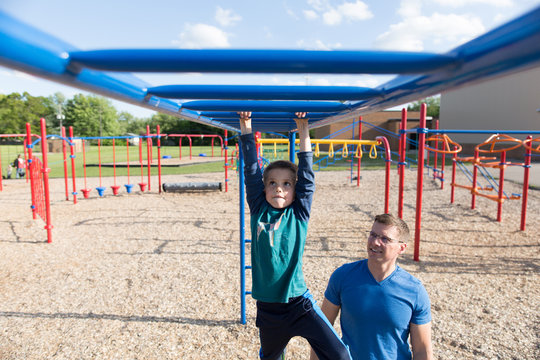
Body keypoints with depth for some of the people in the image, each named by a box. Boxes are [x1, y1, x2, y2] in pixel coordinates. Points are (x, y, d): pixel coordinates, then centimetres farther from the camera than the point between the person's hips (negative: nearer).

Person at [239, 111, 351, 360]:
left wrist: (303, 131, -11)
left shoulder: (298, 214, -4)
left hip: (299, 303, -2)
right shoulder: (258, 211, -2)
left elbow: (306, 174, -9)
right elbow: (251, 170, -4)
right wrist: (246, 128, -6)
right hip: (267, 309, 2)